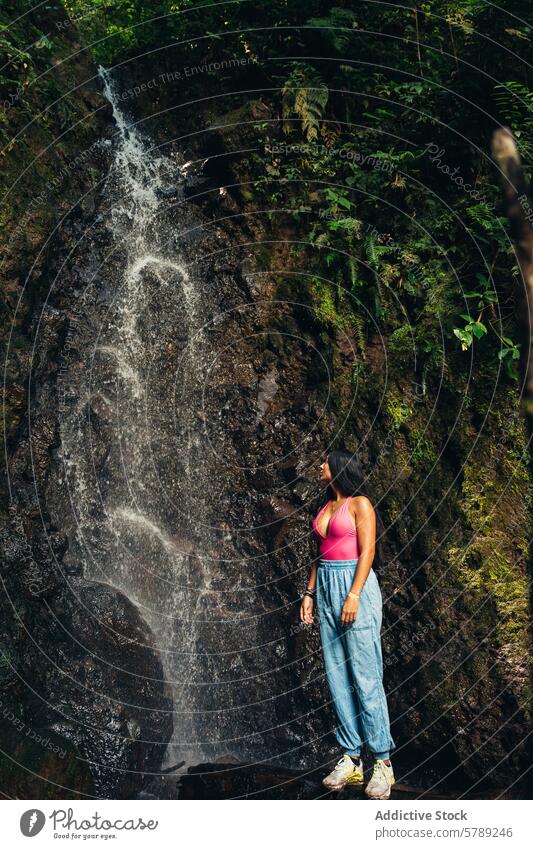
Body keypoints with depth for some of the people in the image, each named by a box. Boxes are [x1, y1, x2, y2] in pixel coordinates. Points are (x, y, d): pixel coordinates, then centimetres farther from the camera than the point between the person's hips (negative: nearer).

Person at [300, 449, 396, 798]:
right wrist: (310, 592, 13)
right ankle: (351, 759, 10)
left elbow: (367, 551, -11)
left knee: (366, 677, -8)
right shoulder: (326, 507, 18)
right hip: (326, 587, 8)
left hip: (356, 585, -7)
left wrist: (354, 595, -18)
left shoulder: (360, 504, -4)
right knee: (338, 676, 5)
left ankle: (383, 761, -1)